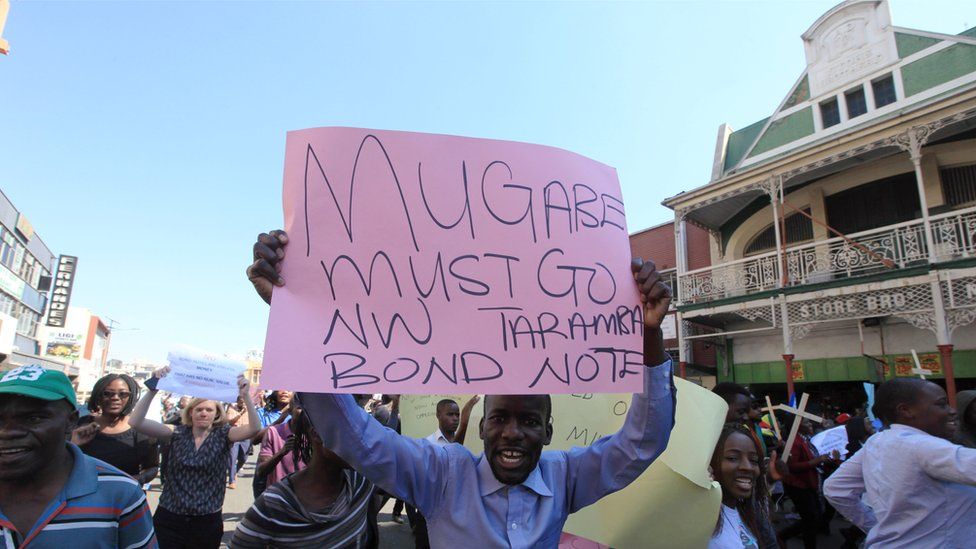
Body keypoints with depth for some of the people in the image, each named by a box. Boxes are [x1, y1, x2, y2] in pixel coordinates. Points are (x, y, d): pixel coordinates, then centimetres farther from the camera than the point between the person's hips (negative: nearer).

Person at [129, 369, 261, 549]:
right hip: (169, 519, 0)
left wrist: (245, 396, -38)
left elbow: (254, 428, -24)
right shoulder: (177, 434, -2)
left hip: (208, 521, 0)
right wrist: (153, 389, -27)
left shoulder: (223, 435, -5)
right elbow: (135, 422, -13)